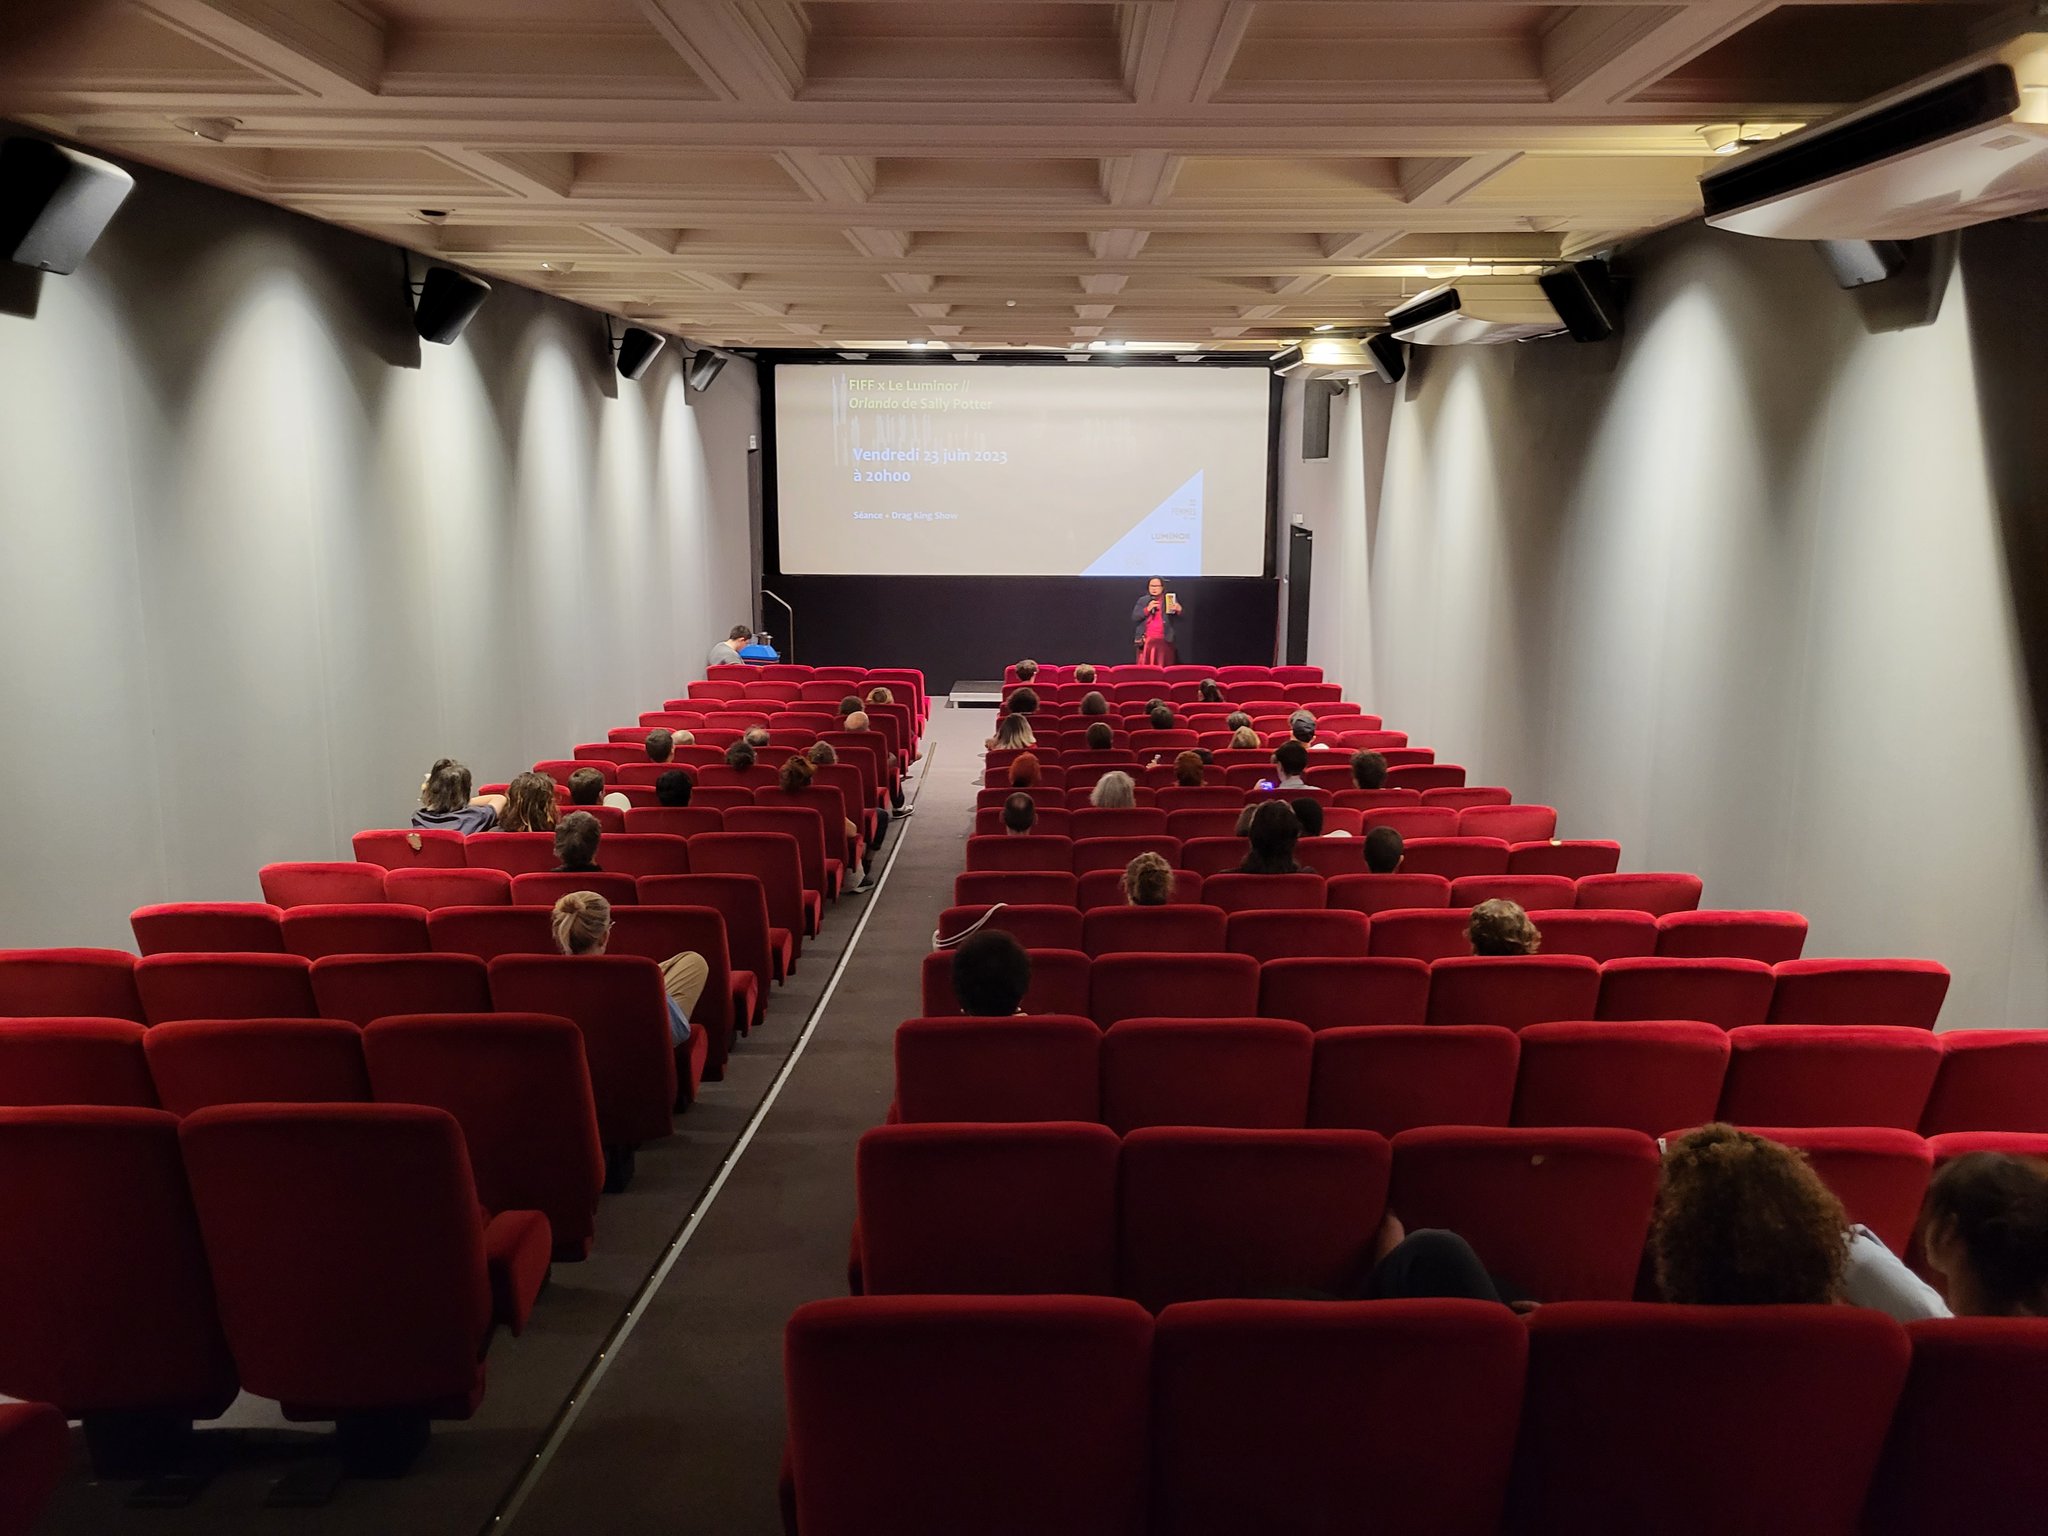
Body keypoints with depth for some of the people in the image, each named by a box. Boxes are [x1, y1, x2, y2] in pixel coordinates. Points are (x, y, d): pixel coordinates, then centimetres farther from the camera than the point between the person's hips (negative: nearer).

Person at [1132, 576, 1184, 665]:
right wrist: (1147, 609, -9)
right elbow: (1134, 618, 3)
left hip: (1164, 641, -1)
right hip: (1146, 641, 1)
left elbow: (1177, 620, 2)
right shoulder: (1142, 601, 10)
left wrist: (1178, 611, -20)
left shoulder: (1169, 600, 6)